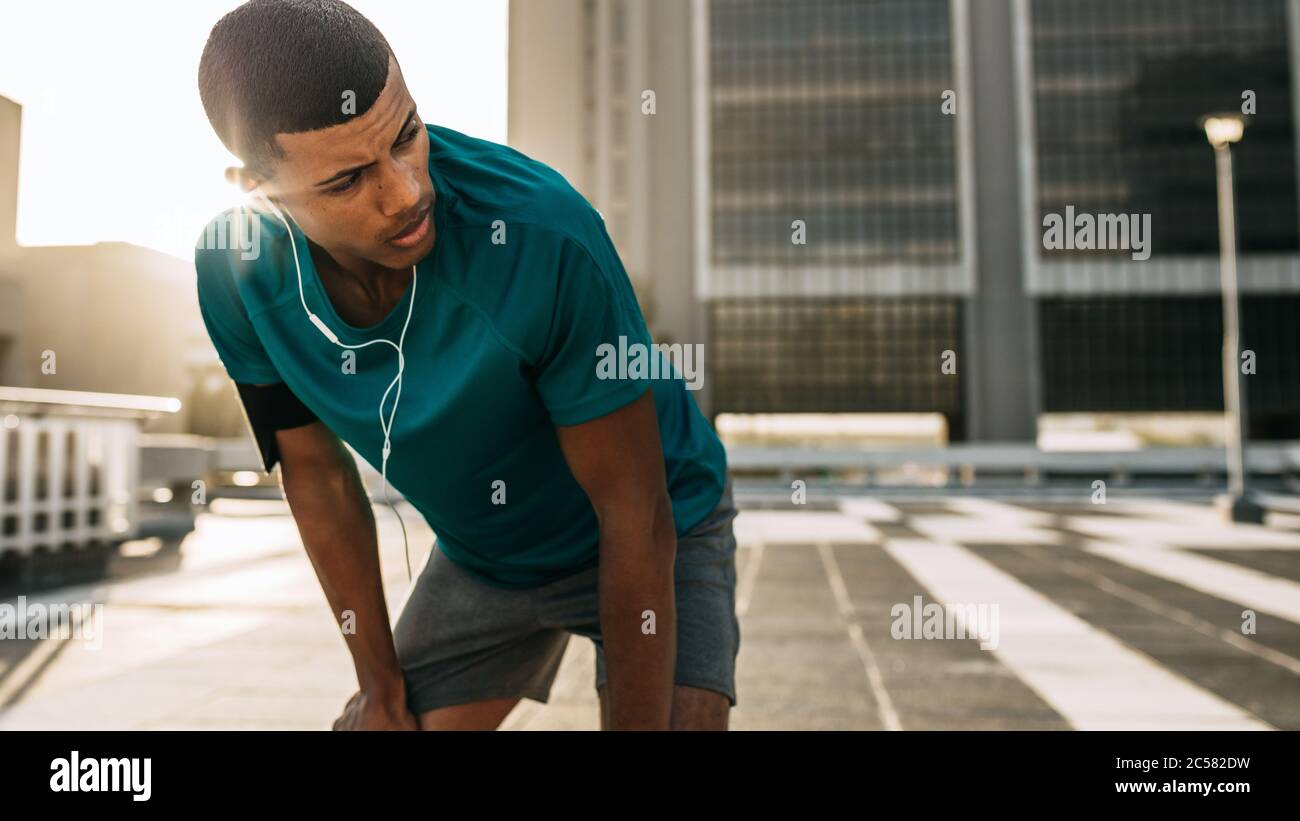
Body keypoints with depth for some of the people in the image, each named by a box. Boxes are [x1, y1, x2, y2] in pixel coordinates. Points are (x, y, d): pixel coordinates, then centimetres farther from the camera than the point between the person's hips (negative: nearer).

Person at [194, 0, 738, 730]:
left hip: (660, 537, -3)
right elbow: (317, 472, -4)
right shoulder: (234, 268, -19)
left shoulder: (544, 235, -35)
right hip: (480, 557, 4)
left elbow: (637, 519, -27)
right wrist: (382, 684, 3)